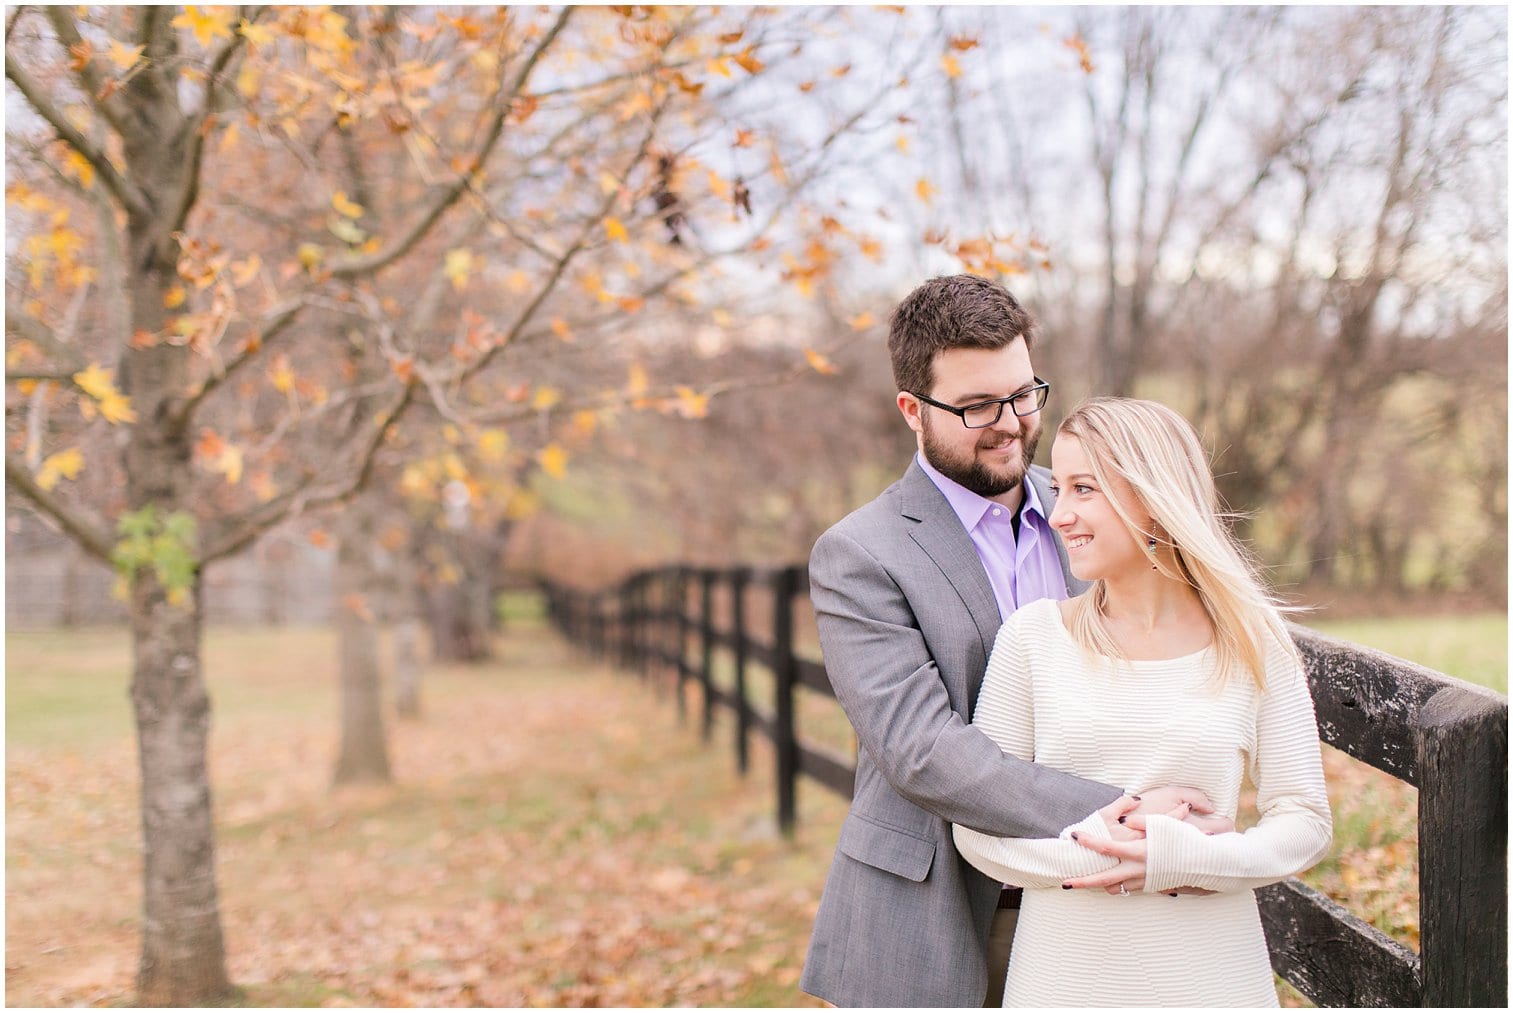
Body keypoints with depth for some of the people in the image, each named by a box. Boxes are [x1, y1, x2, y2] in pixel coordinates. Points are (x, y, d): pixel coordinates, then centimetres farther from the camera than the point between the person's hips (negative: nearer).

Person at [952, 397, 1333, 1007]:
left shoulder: (1254, 644, -2)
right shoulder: (1032, 637, -2)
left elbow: (1305, 820, -1)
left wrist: (1188, 858, -17)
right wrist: (1093, 860, -17)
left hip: (1208, 973, 0)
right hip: (1065, 973, 0)